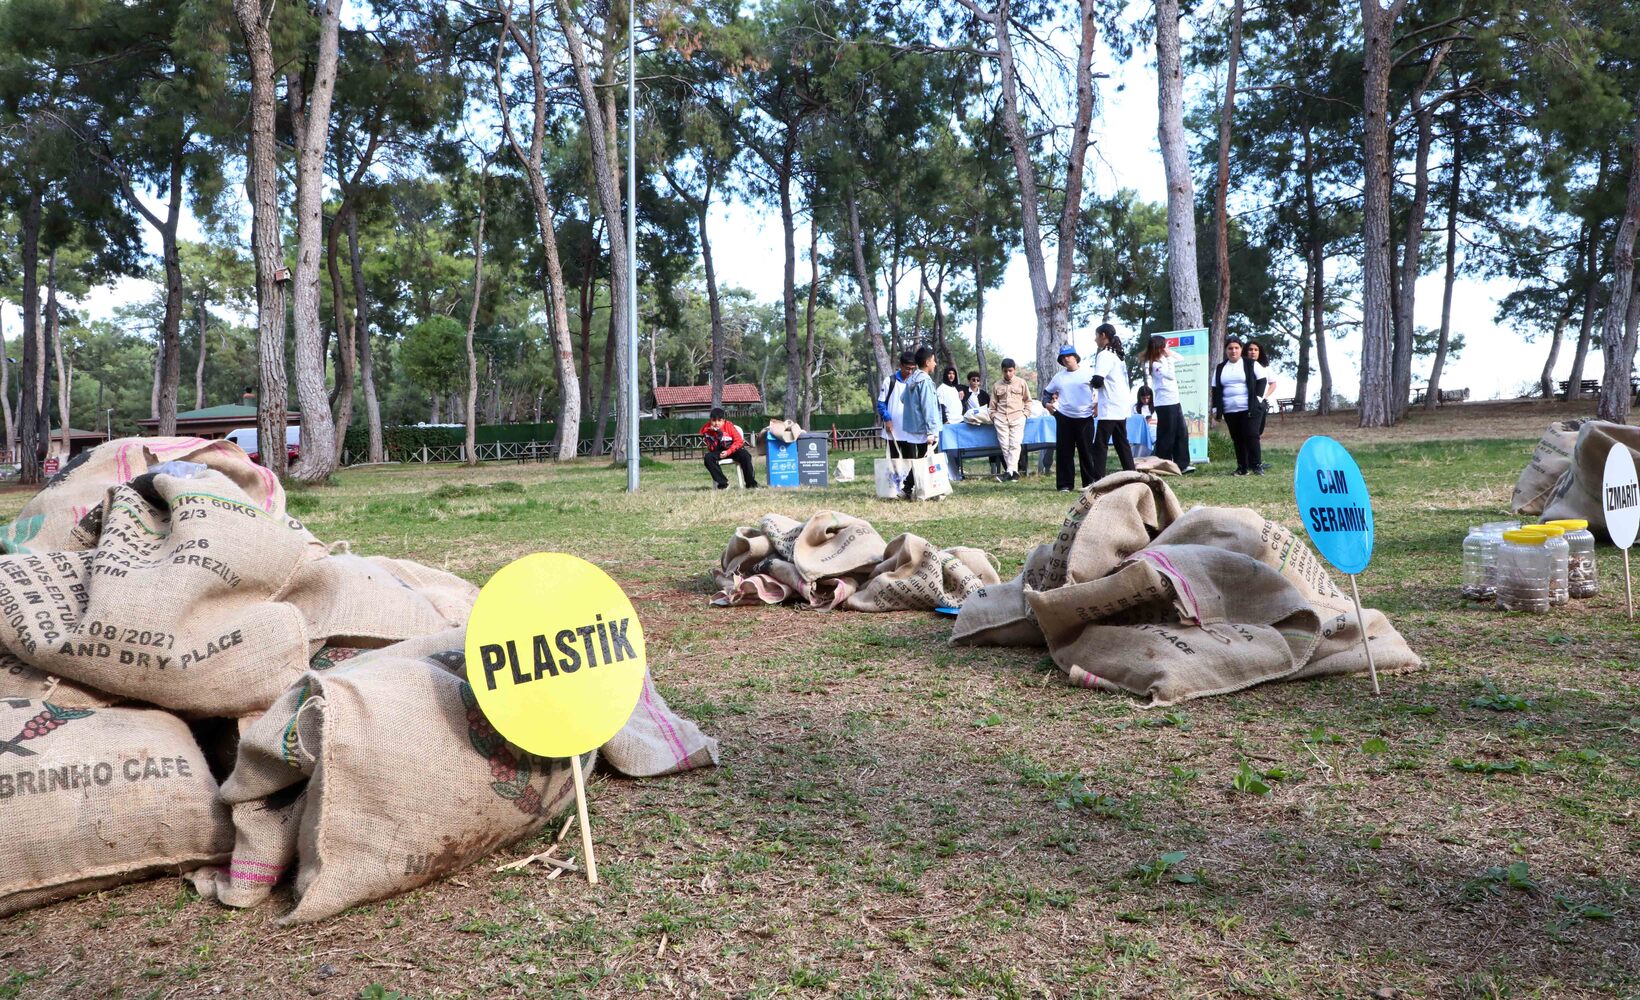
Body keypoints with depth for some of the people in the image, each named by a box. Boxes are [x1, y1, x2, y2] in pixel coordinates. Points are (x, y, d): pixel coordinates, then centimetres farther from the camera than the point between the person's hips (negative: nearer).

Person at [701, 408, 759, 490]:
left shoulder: (728, 425, -12)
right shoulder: (707, 429, -11)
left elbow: (739, 441, -11)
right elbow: (711, 449, -14)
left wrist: (728, 452, -24)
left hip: (733, 449, -1)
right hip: (718, 452, 1)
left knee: (745, 455, -30)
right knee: (708, 457, -29)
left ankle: (751, 484, -18)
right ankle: (723, 483, -22)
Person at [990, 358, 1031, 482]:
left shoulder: (1021, 383, 9)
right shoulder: (997, 386, 12)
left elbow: (1028, 400, 13)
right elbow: (993, 405, 17)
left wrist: (1025, 414, 2)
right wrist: (993, 417, 7)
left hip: (1017, 418, -2)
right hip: (1001, 419, 2)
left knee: (1014, 445, -11)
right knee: (1004, 445, -6)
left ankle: (1009, 471, -13)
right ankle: (1014, 472, -1)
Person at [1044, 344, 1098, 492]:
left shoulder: (1088, 373, 0)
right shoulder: (1058, 378, 11)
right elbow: (1046, 392, 23)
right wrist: (1047, 403, 6)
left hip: (1084, 418, -3)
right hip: (1064, 418, 3)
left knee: (1086, 451, 1)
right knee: (1064, 452, 1)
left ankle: (1089, 482, 10)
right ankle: (1065, 484, 4)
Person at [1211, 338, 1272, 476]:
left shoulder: (1250, 364, 3)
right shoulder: (1220, 368, 14)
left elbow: (1262, 380, 2)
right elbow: (1215, 389, 16)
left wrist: (1258, 397, -9)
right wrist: (1215, 407, 8)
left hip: (1248, 408, -4)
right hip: (1229, 410, 4)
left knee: (1251, 436, -11)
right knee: (1237, 439, 6)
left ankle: (1257, 465, -7)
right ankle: (1242, 467, 10)